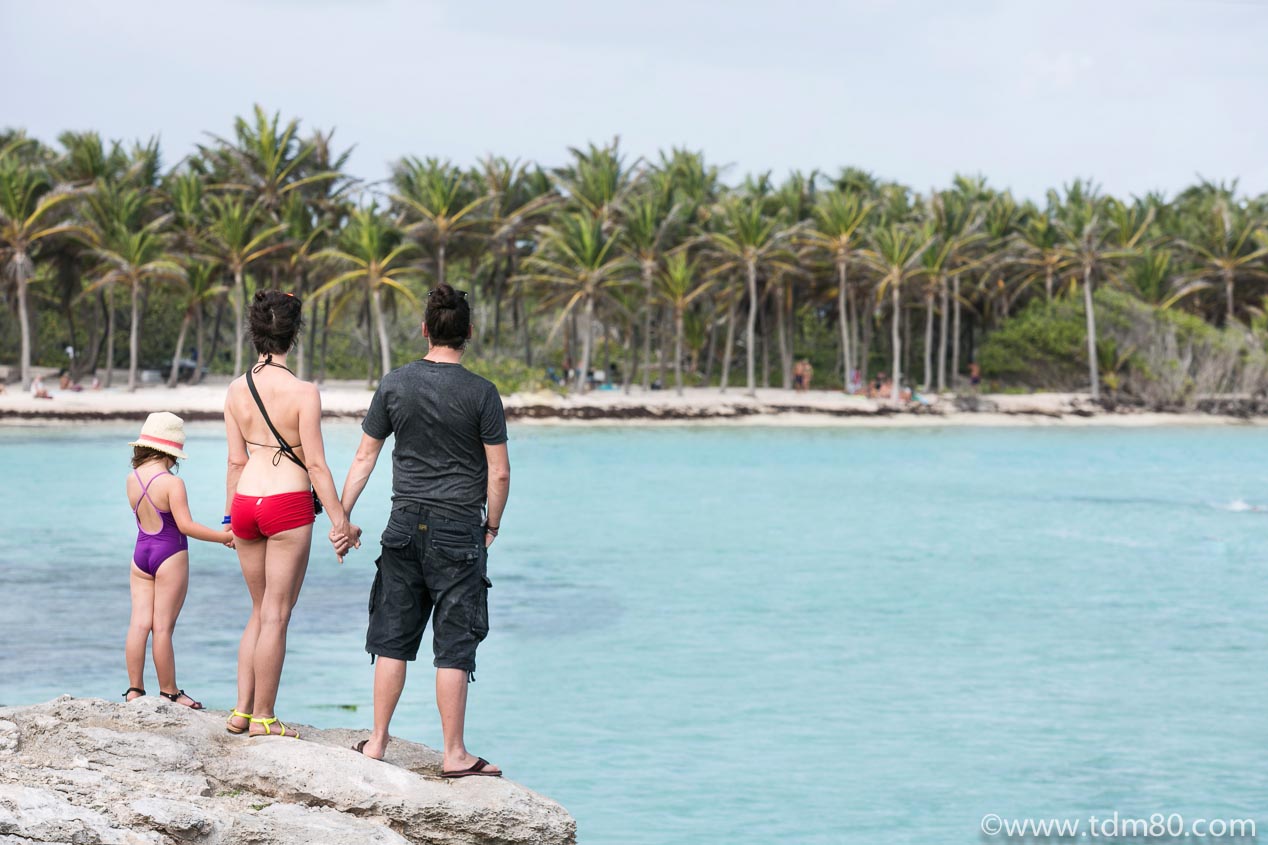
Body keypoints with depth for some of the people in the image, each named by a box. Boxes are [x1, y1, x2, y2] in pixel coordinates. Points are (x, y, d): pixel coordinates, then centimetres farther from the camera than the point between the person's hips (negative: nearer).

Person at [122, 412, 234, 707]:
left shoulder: (133, 478, 2)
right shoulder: (172, 483, -17)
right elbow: (185, 525, -20)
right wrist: (225, 536, -15)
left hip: (141, 555, 6)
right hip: (170, 556, -6)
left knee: (139, 623, 6)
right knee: (163, 627, 0)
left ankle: (135, 689, 7)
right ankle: (169, 692, 9)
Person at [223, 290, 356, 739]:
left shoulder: (237, 390, 3)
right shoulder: (304, 393, -11)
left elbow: (236, 460, 8)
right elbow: (315, 465, -11)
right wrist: (340, 521, -5)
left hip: (245, 502, 5)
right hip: (288, 504, -5)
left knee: (261, 611, 18)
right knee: (276, 615, 3)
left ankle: (242, 711, 18)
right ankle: (263, 717, 8)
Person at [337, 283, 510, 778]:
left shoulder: (395, 385, 1)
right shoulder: (481, 393, -8)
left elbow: (364, 458, 5)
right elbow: (499, 472, -7)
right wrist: (492, 525, 8)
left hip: (405, 525, 3)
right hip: (459, 530, -3)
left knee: (393, 639, 11)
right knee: (453, 645, 1)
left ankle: (378, 742, 17)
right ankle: (454, 755, 5)